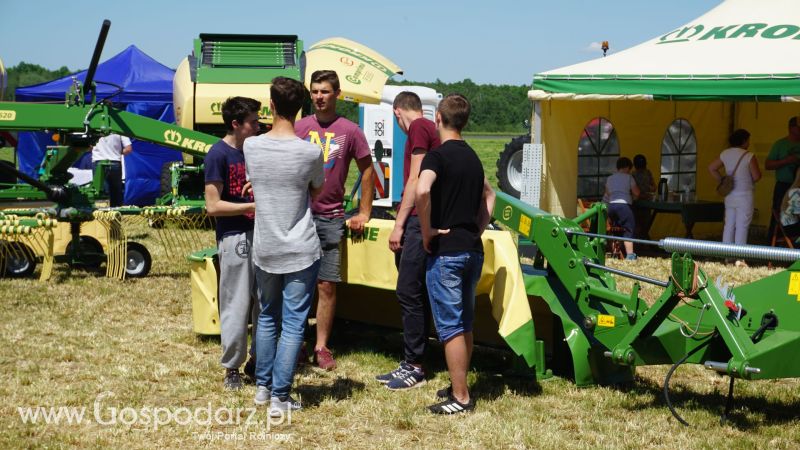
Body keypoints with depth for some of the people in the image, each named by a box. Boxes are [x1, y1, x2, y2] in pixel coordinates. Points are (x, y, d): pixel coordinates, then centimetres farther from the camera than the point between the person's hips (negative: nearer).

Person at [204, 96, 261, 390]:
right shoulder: (218, 154, -11)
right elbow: (213, 206, -15)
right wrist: (254, 206, -17)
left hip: (259, 234, 7)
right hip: (234, 238, -7)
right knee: (237, 305, -1)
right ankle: (232, 368, 11)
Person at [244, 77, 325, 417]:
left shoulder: (251, 146, -6)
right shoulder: (310, 152, -14)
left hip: (264, 250, 4)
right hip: (301, 251, -4)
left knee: (267, 318, 20)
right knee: (293, 324, 3)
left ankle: (263, 387, 28)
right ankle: (280, 397, 4)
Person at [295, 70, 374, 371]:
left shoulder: (349, 131, 1)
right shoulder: (299, 127, 3)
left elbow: (367, 170, 8)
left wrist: (363, 213, 5)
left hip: (330, 218, -1)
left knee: (327, 285, 2)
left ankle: (322, 347, 11)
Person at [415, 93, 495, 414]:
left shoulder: (438, 155, -11)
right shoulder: (472, 157, 14)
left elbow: (422, 190, -30)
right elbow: (489, 195, 30)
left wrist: (427, 232, -19)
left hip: (445, 251, -8)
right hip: (473, 250, 8)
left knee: (450, 326, -3)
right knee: (464, 324, 15)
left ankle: (460, 398, 0)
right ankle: (459, 386, 24)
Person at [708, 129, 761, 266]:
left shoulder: (725, 154, 5)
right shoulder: (749, 156, -13)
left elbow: (711, 168, 10)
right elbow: (756, 176, -12)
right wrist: (748, 179, 9)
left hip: (730, 195, 6)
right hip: (744, 195, -6)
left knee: (728, 225, 11)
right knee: (742, 227, -2)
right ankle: (739, 259, -2)